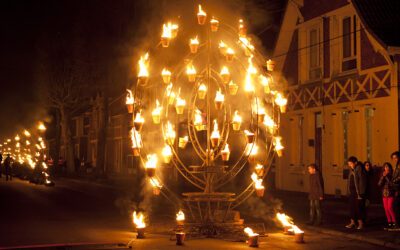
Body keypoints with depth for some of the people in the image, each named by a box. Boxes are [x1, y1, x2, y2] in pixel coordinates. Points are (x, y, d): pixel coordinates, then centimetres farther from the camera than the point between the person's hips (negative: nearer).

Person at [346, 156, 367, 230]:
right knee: (352, 207, 9)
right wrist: (349, 191, 9)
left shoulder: (359, 169, -12)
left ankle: (361, 223, 6)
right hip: (352, 192, 8)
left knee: (359, 208, -2)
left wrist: (360, 193, -17)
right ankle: (352, 222, 14)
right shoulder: (351, 170, 12)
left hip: (358, 192, -8)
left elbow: (362, 182, -15)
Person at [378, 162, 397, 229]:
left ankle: (394, 223, -6)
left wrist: (387, 176, -17)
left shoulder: (392, 175, -5)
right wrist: (383, 176, -11)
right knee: (386, 209, 3)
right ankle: (389, 223, 9)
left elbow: (392, 184, -16)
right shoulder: (382, 175, 9)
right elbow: (379, 184, -1)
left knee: (390, 208, -13)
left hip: (391, 194, -5)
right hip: (384, 194, 5)